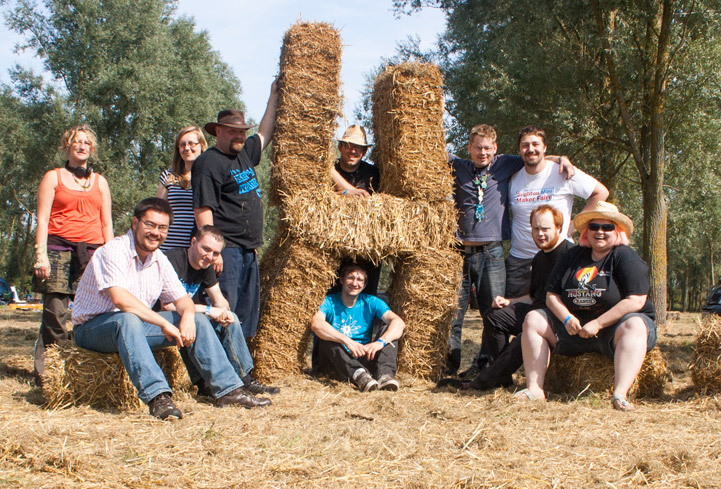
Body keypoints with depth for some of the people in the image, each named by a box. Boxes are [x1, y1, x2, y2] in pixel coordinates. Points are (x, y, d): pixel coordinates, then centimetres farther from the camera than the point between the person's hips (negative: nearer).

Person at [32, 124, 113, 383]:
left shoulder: (100, 182, 21)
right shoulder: (53, 177, 13)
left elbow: (106, 223, 20)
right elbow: (42, 219, 4)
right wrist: (41, 254, -7)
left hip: (93, 252, 3)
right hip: (59, 249, -3)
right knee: (55, 313, -9)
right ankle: (46, 372, -3)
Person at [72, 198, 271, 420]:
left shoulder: (160, 260, 6)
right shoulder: (115, 251, -19)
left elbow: (181, 298, 7)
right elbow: (120, 299, -33)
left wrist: (188, 315, -18)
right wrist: (164, 323, -32)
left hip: (137, 323, 8)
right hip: (93, 327, -7)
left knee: (198, 321, -4)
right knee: (127, 320, -41)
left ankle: (228, 389, -8)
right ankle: (158, 397, -48)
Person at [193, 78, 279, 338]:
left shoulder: (244, 153, 16)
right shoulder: (208, 162, -9)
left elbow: (265, 134, 34)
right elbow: (203, 209, -15)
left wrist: (274, 97, 33)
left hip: (249, 249, 9)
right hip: (225, 249, -9)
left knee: (247, 315, 10)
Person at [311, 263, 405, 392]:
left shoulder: (370, 302, 4)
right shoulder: (329, 301, -3)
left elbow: (399, 322, -11)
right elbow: (315, 324, -25)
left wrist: (381, 342, -31)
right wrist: (346, 341, -37)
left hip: (364, 360, 2)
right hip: (336, 362, -2)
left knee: (390, 332, -13)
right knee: (326, 337, -28)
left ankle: (385, 374, -38)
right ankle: (358, 374, -47)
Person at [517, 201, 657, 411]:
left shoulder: (625, 257, -8)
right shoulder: (573, 256, 9)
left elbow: (635, 301, -19)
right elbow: (551, 295, 8)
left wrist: (597, 324, -23)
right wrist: (567, 318, -12)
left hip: (613, 329, -5)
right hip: (576, 328, 6)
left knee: (634, 326, -37)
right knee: (533, 320, -3)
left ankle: (620, 394, -48)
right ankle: (534, 388, -15)